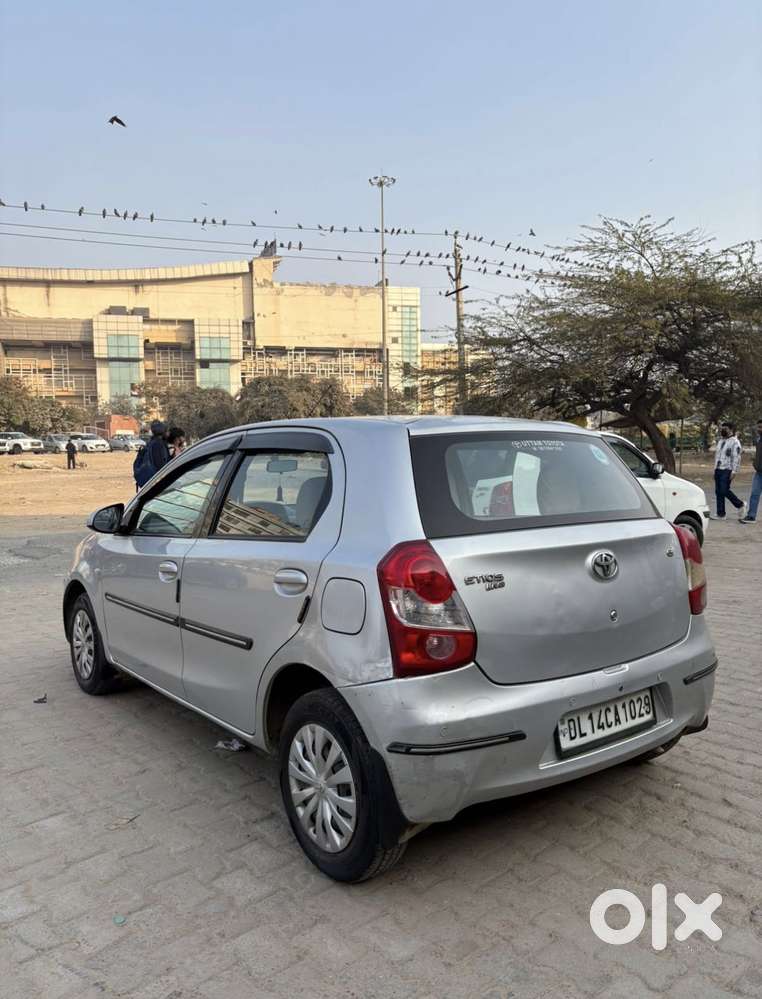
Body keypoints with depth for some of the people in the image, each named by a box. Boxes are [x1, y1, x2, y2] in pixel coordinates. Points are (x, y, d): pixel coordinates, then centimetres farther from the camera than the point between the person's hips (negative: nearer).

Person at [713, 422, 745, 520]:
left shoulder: (735, 442, -10)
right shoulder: (720, 441, 17)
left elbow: (736, 458, -15)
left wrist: (733, 471, -20)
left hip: (727, 470, -8)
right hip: (718, 469, 8)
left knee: (724, 491, -9)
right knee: (718, 492, 6)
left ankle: (740, 505, 13)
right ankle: (721, 514, 13)